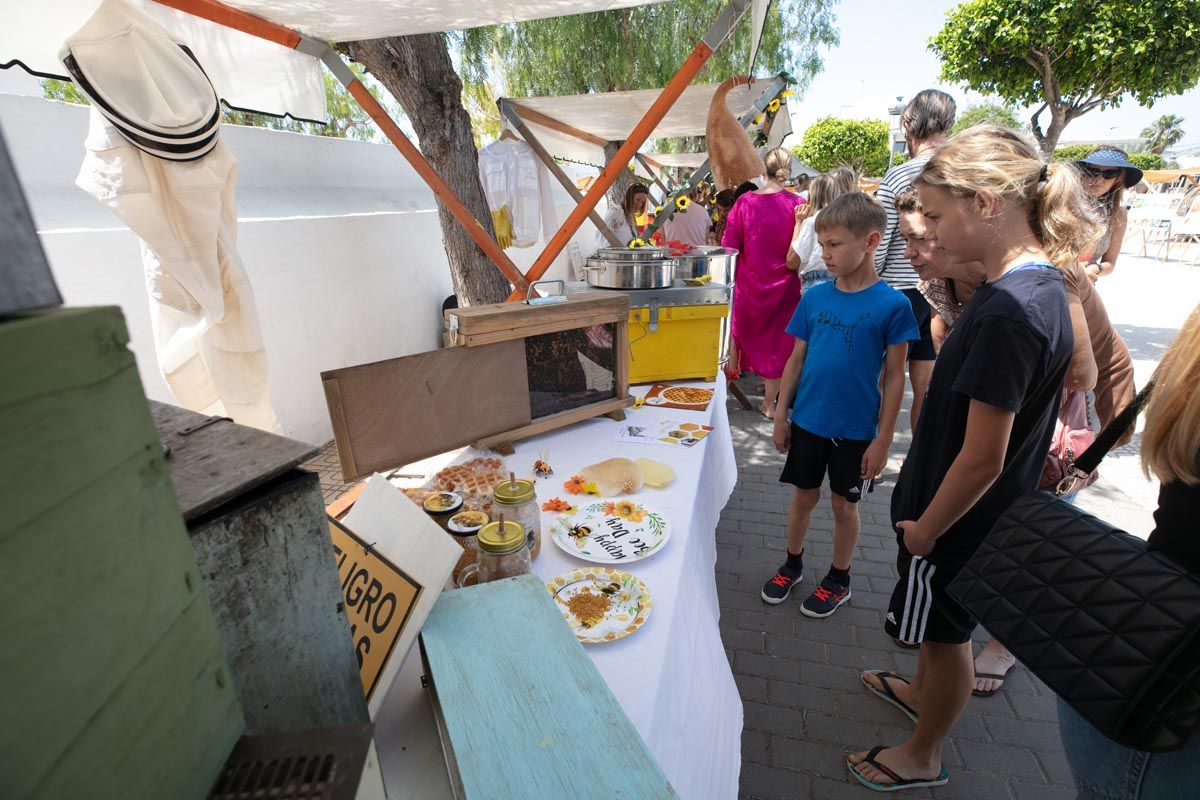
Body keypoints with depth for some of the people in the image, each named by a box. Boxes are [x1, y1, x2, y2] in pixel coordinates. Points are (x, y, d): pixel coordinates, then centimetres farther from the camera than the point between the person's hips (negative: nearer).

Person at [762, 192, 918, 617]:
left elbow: (894, 376, -8)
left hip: (856, 429, -3)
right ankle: (792, 565, 37)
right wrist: (781, 414, 4)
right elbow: (796, 359, 4)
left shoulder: (892, 305, -11)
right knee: (803, 497, 16)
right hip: (807, 421, 3)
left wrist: (883, 439, -8)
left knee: (844, 505, 14)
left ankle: (838, 579, 35)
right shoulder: (814, 297, -1)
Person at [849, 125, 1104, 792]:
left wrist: (925, 529, -13)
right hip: (988, 511, 8)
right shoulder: (1039, 282, 1)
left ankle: (924, 757, 41)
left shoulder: (1009, 314, -30)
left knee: (946, 634, 15)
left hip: (960, 521, -8)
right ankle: (921, 691, 56)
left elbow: (981, 460, -28)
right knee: (938, 629, 29)